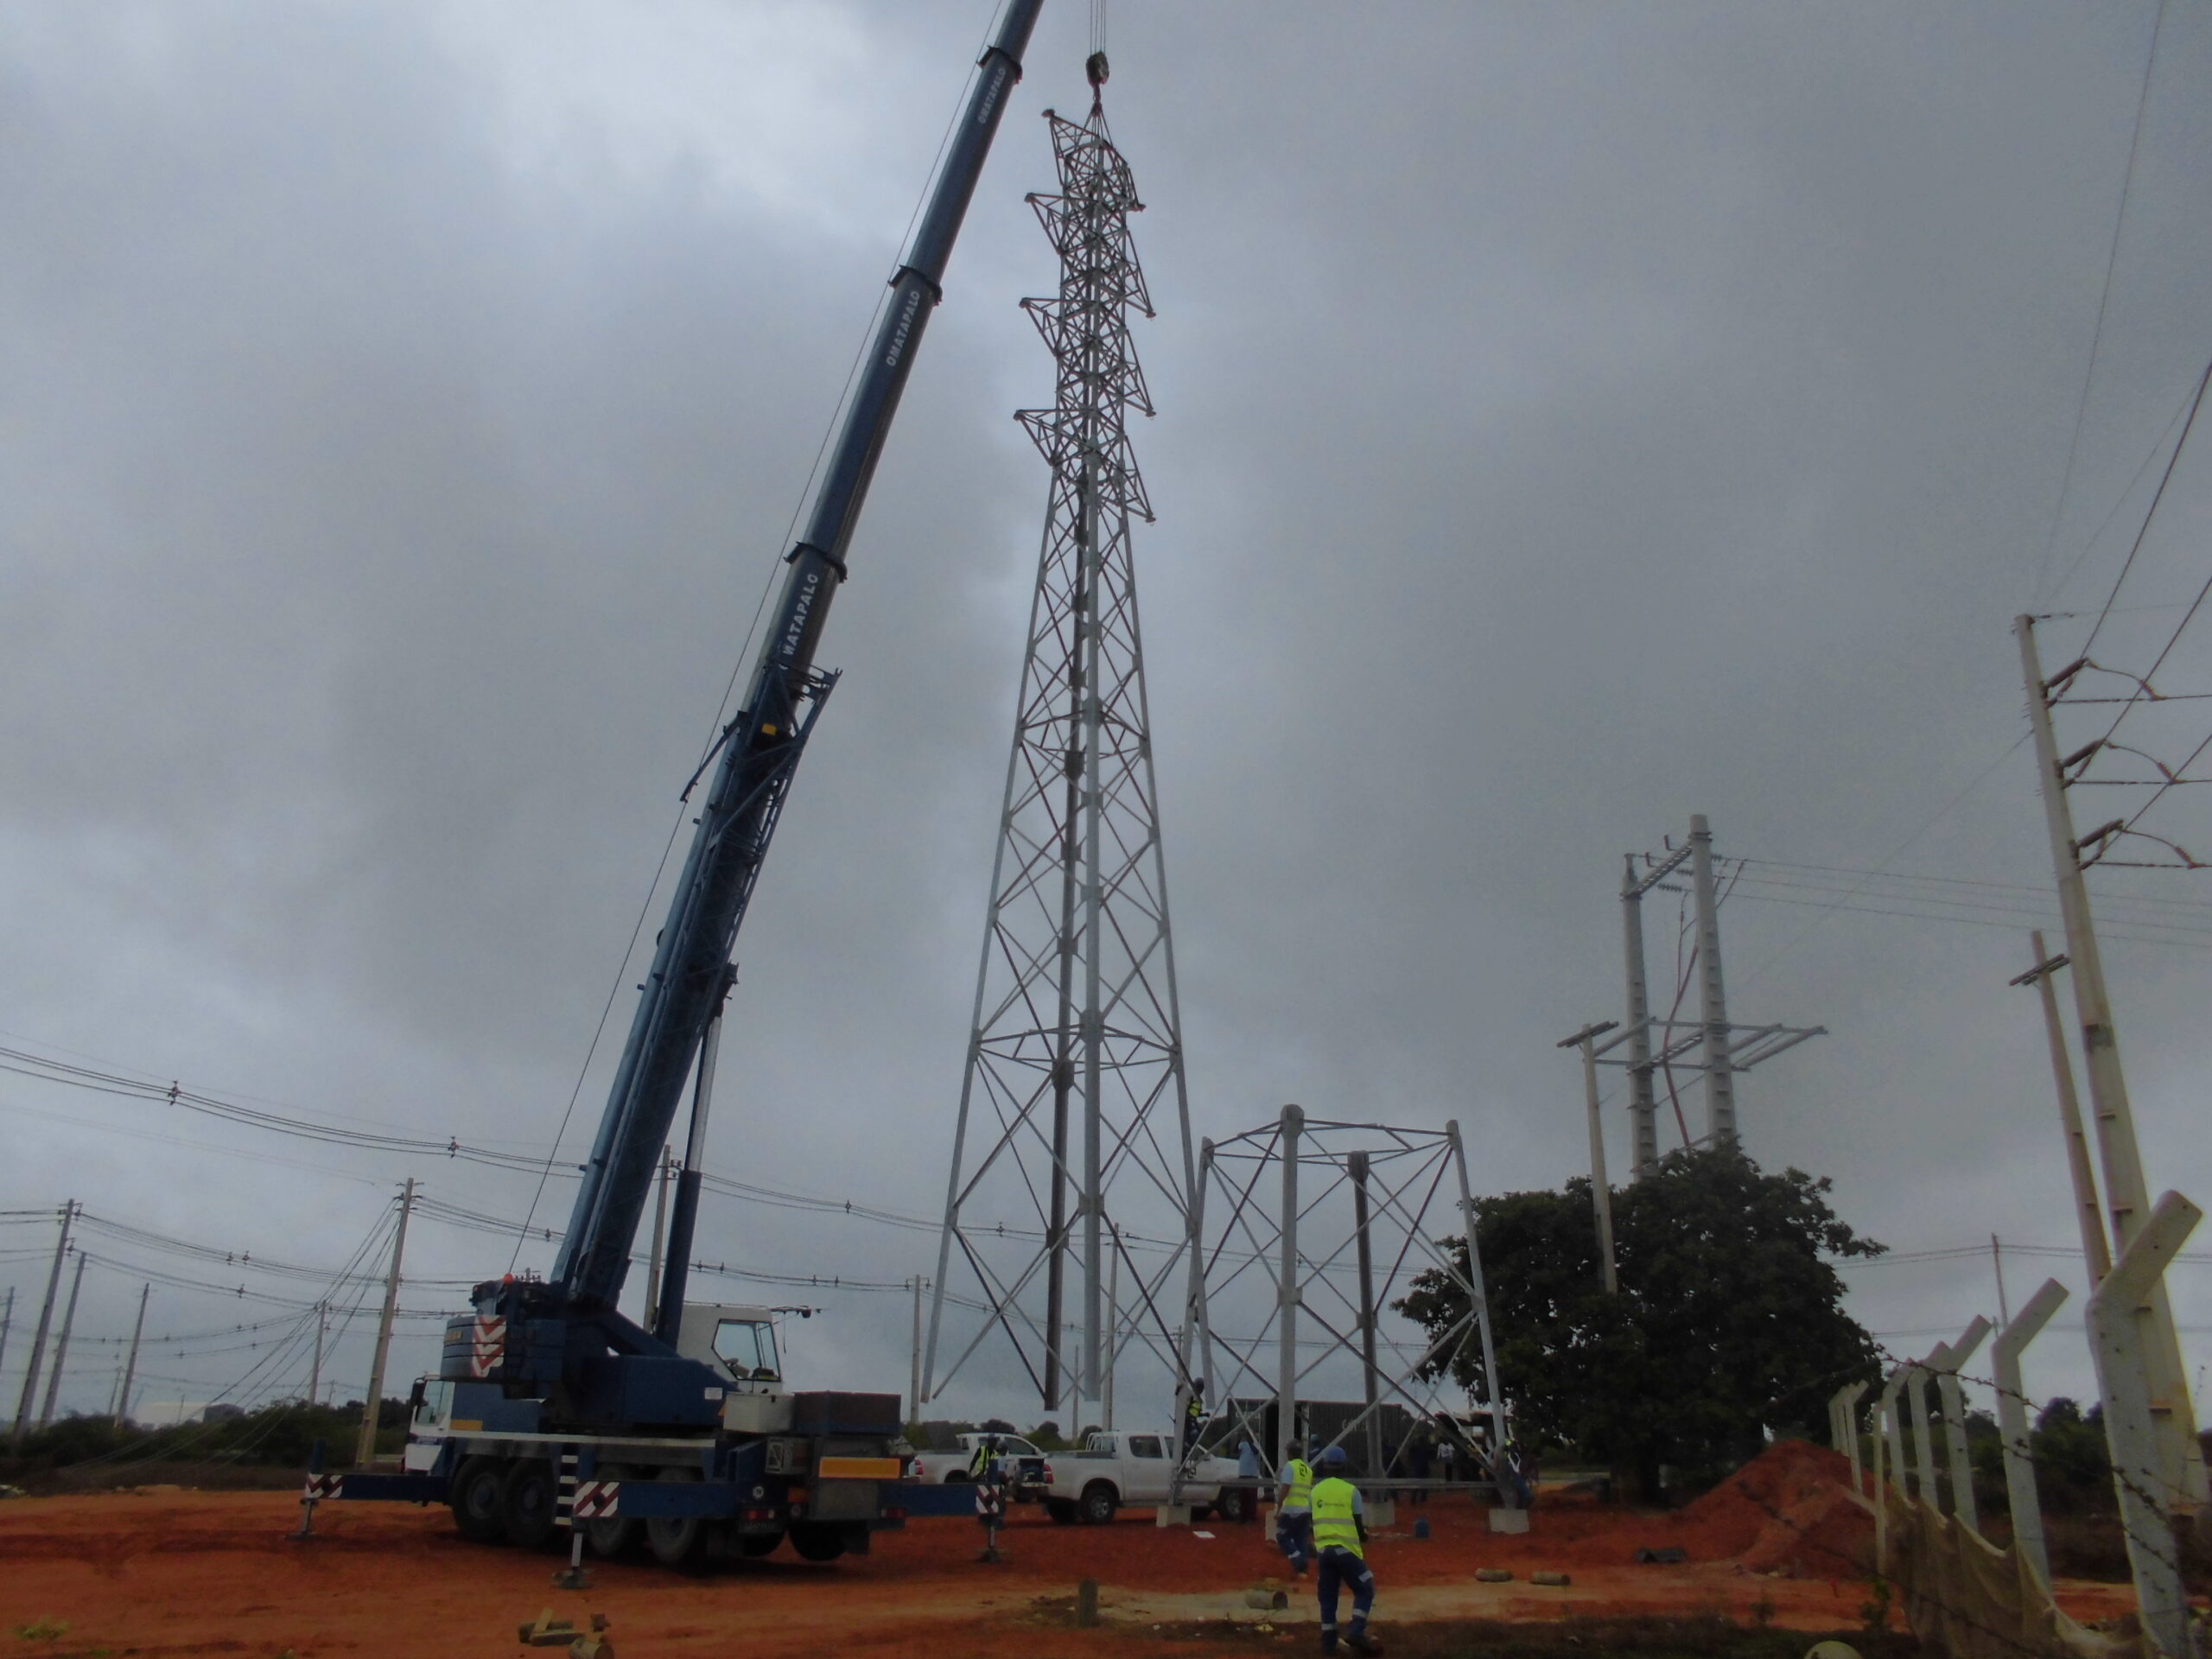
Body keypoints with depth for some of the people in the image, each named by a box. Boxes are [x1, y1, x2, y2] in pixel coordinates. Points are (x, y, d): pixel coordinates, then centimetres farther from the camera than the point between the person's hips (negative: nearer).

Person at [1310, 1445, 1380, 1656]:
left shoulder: (1315, 1491, 6)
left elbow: (1315, 1523, 12)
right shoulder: (1351, 1490, -6)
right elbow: (1359, 1525, -3)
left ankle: (1328, 1641, 11)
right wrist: (1363, 1536, 18)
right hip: (1345, 1549, -4)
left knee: (1328, 1596, 13)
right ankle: (1356, 1632, -8)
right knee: (1364, 1590, 8)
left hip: (1323, 1549, 4)